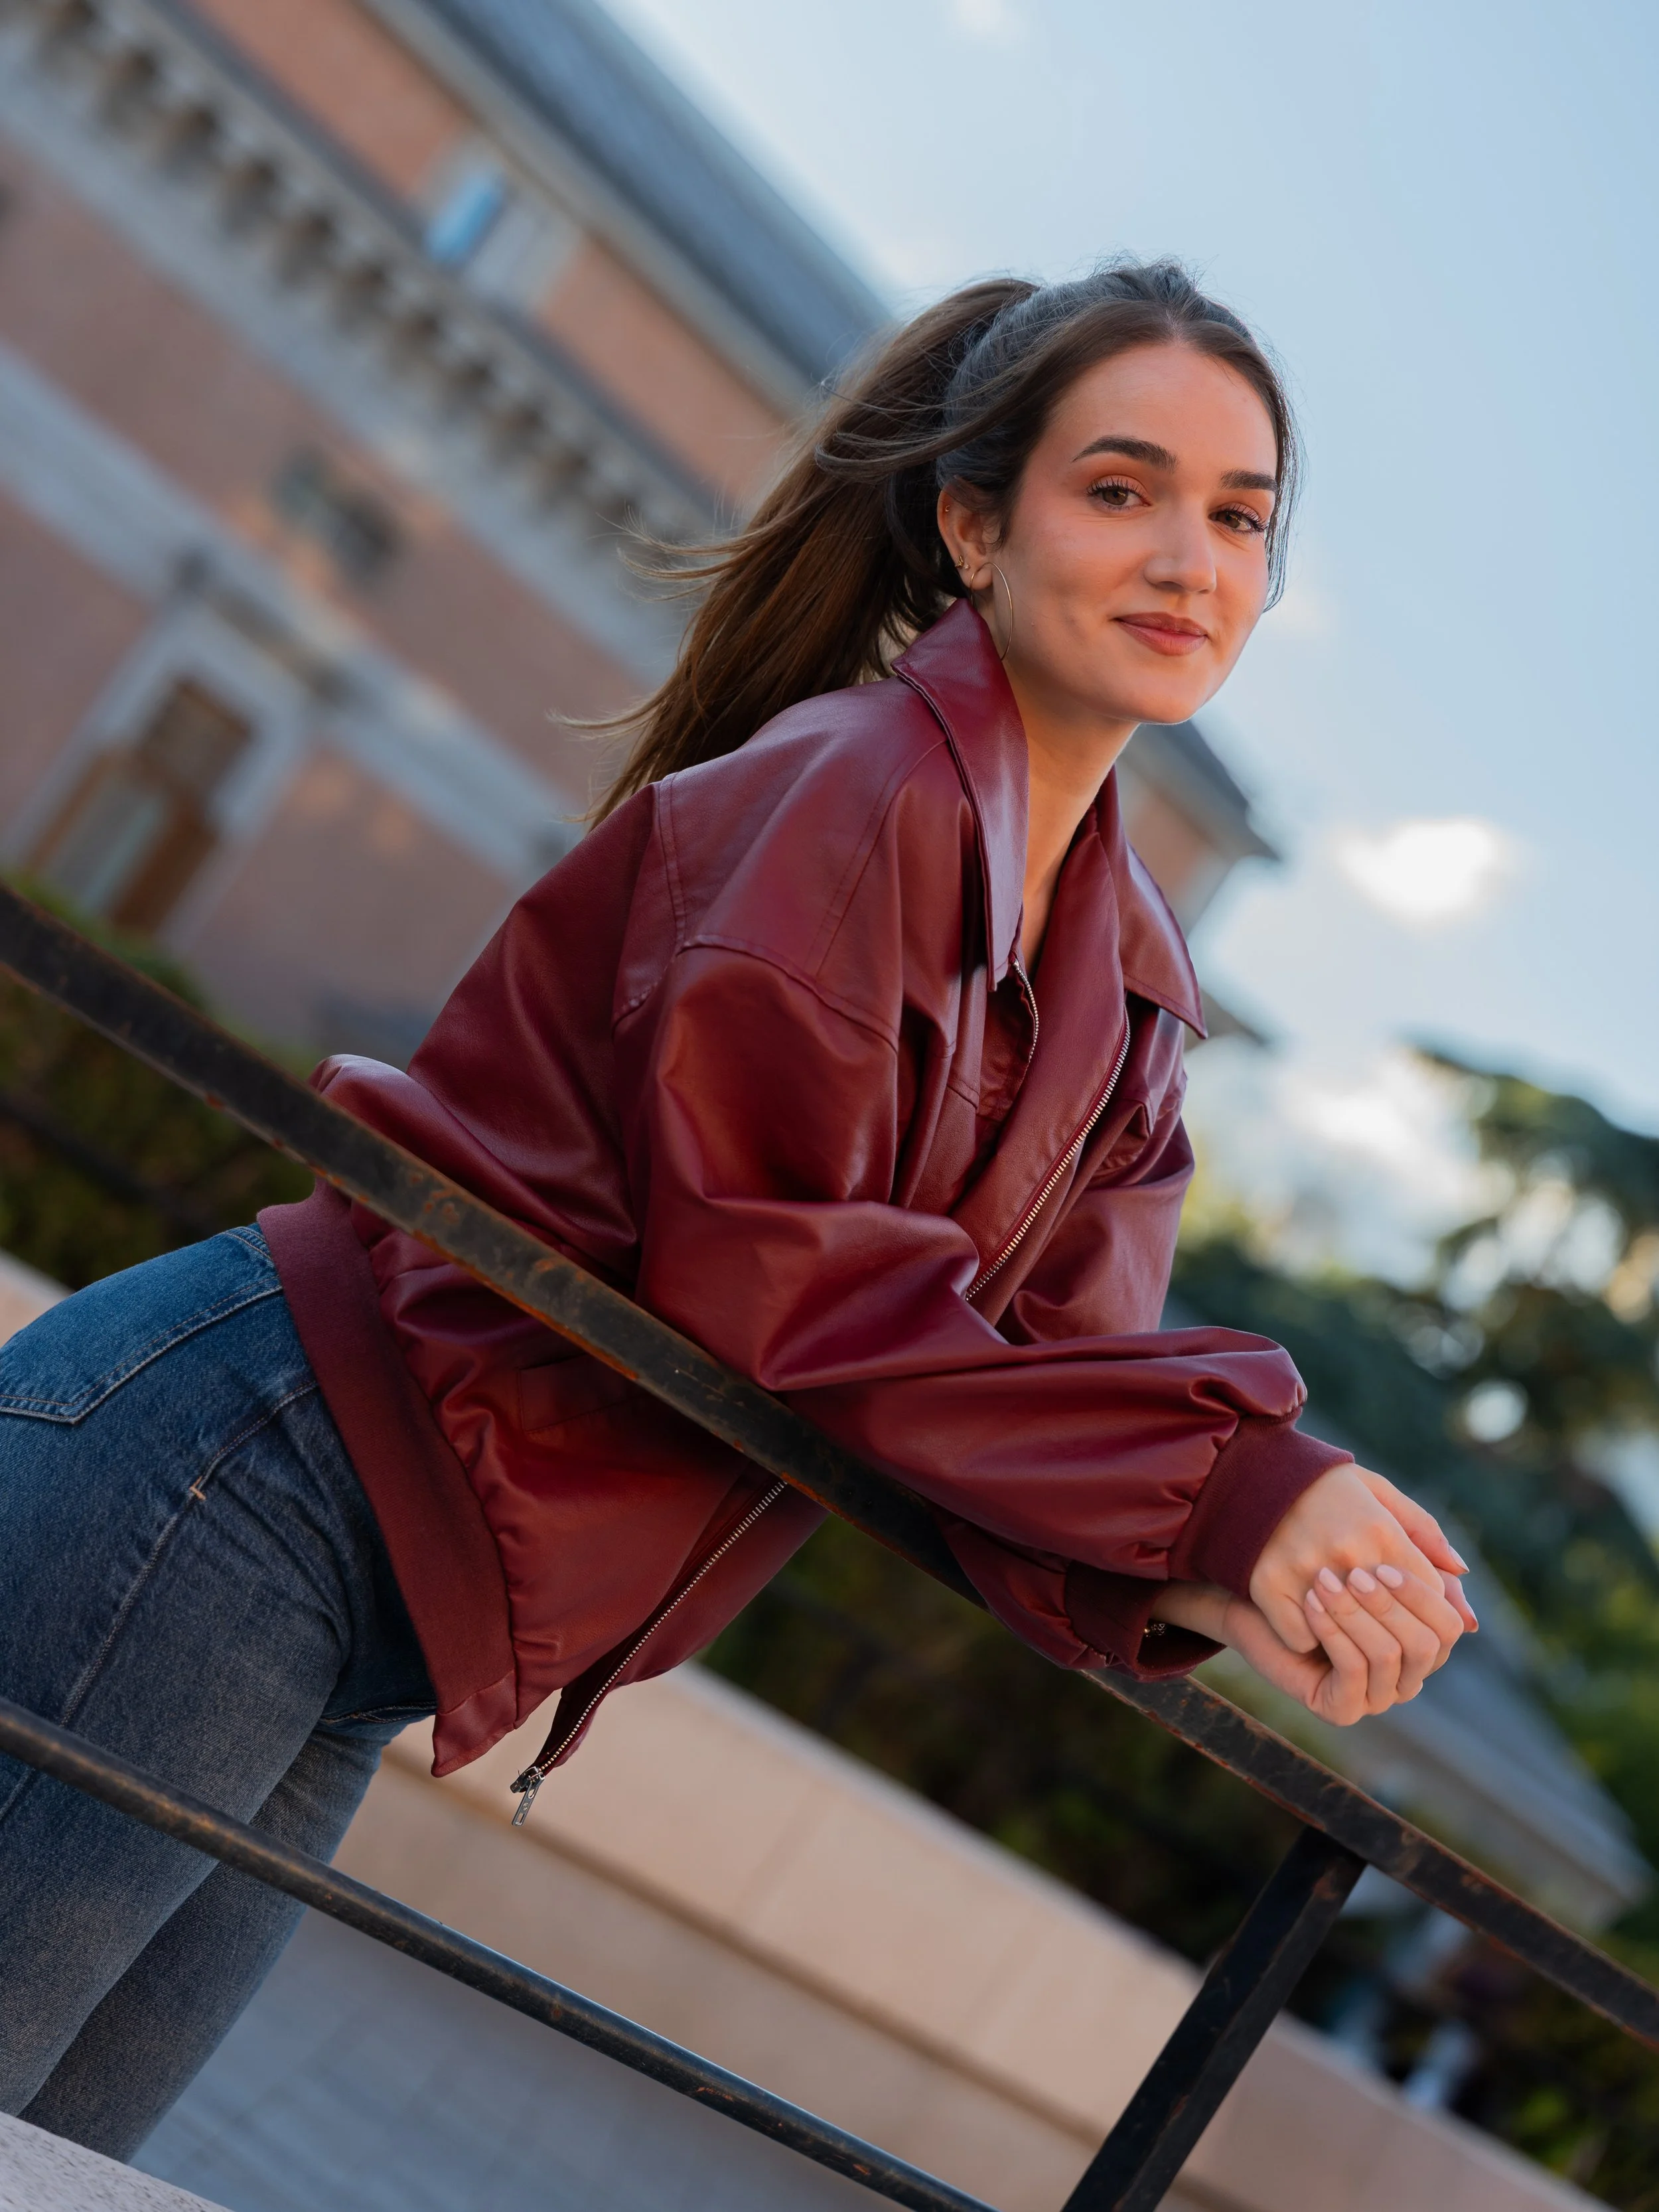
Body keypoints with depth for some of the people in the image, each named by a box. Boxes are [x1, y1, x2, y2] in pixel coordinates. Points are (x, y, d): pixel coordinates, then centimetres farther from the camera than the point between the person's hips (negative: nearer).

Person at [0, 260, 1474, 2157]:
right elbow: (750, 1255, -21)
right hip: (254, 1476, -8)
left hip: (374, 1646, 8)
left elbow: (1044, 1381, 5)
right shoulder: (853, 785, -14)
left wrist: (1200, 1592, -16)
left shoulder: (1131, 1000, 12)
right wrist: (1223, 1481, -21)